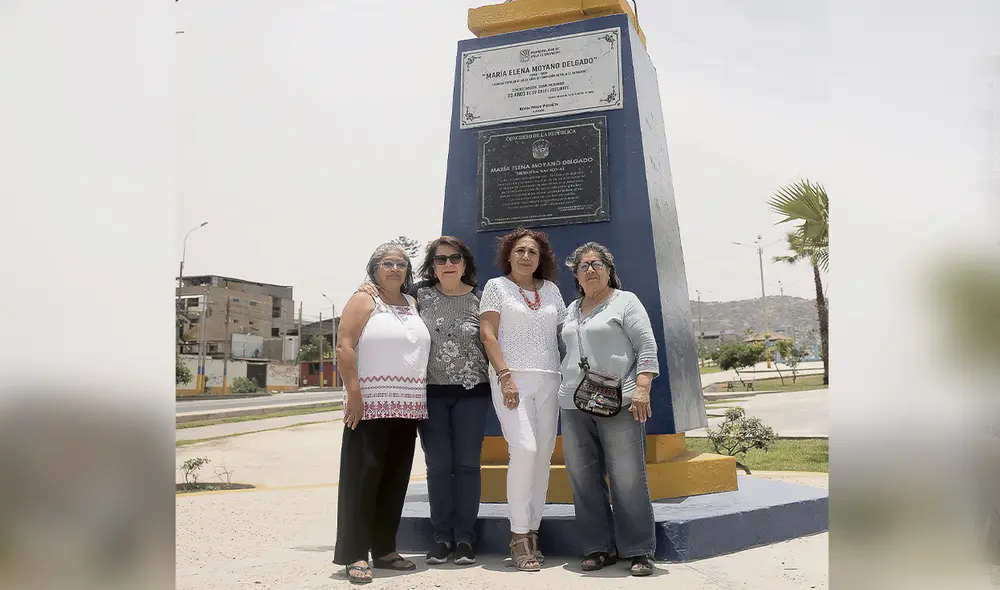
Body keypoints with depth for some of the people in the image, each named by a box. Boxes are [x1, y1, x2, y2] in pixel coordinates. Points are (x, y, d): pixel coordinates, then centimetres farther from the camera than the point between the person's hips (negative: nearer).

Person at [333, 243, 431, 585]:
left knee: (395, 480, 9)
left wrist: (418, 401, 13)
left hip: (407, 408, 6)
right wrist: (354, 394, -18)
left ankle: (384, 549, 18)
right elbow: (344, 346, -10)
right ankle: (355, 555, -2)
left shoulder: (414, 305, 16)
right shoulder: (364, 301, -1)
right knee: (363, 477, -6)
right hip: (371, 406, -6)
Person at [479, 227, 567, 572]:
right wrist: (505, 376, -13)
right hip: (512, 378, -4)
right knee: (524, 449, -19)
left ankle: (532, 532, 10)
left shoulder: (551, 289, 16)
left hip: (549, 381, 5)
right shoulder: (496, 286, 5)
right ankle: (519, 536, -10)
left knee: (543, 456, 1)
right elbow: (487, 334, -3)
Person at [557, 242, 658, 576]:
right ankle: (599, 547, 15)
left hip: (618, 403, -6)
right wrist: (564, 392, 17)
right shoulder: (572, 309, 19)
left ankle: (639, 551, 5)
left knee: (628, 479, -4)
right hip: (573, 406, 6)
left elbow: (646, 346, -5)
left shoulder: (625, 301, 3)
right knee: (584, 480, 6)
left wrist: (641, 389, -15)